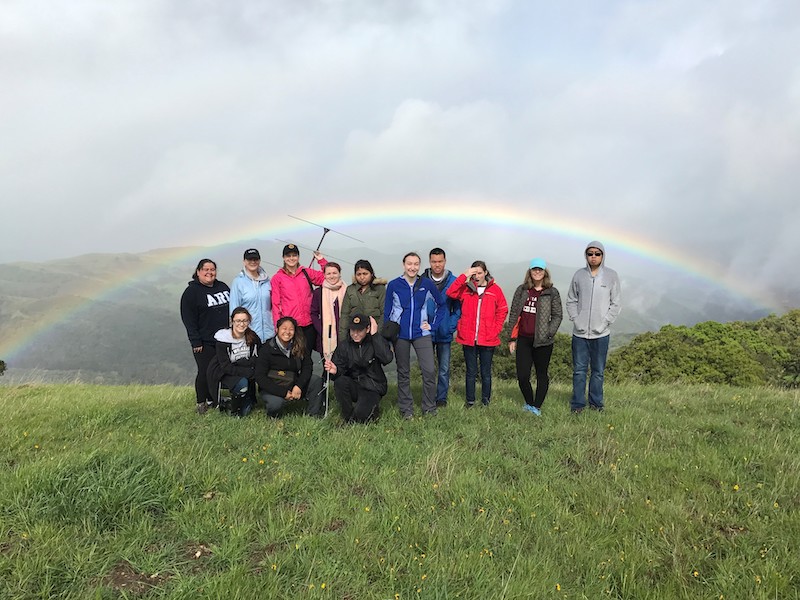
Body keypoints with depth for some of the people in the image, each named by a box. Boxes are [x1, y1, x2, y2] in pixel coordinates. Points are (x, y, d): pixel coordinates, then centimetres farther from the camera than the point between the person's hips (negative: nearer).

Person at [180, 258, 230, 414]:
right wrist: (195, 342, -14)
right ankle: (201, 403, 16)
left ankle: (213, 400, 23)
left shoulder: (223, 287, 11)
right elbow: (188, 319, -9)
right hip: (205, 343, -5)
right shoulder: (191, 291, -5)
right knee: (205, 372, -2)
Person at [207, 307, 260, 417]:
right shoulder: (223, 339, -18)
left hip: (245, 373, 4)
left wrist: (238, 362, -21)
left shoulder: (253, 337, -6)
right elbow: (225, 367, -22)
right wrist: (249, 372, -29)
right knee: (242, 383, -32)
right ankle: (234, 412, -5)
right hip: (224, 374, -4)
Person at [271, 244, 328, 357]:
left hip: (308, 324, 2)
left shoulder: (307, 273, 12)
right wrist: (278, 325, -4)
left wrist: (321, 260, 5)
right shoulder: (277, 278, 6)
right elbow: (275, 303, 3)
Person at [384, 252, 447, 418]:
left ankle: (429, 409, 8)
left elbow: (441, 305, 12)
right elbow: (387, 312, 4)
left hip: (421, 334, 0)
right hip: (400, 334, 0)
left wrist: (433, 324, 4)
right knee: (403, 373, 9)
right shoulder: (393, 285, -1)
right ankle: (406, 409, 21)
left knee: (429, 370, -8)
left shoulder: (427, 284, 0)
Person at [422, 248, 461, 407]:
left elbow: (458, 307, 0)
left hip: (444, 334, 0)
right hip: (426, 333, 1)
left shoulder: (453, 282, -2)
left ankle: (442, 398, 18)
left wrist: (451, 327, -8)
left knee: (444, 369, 5)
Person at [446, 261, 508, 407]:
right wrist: (464, 276, -16)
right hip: (468, 338, 0)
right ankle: (470, 401, 19)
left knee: (486, 372, 9)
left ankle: (486, 401, 21)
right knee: (471, 372, 9)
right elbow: (450, 293, -14)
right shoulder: (466, 288, 4)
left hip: (488, 339, 0)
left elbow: (503, 310, 7)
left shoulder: (495, 289, 3)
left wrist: (496, 329, -2)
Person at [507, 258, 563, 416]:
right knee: (522, 376, -1)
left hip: (542, 341, -2)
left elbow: (557, 315, 3)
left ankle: (537, 406, 18)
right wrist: (512, 338, 5)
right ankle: (529, 403, 22)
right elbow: (514, 314, 9)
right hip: (523, 339, 2)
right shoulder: (522, 290, 7)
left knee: (542, 375, 7)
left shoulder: (552, 293, 1)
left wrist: (549, 333, -10)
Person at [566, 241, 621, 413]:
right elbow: (571, 300, 8)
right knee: (579, 370, 5)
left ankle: (596, 402, 21)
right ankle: (578, 403, 14)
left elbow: (615, 303, 1)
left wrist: (605, 322, -8)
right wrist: (575, 319, -4)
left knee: (598, 370, 8)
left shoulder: (611, 275, 0)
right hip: (580, 332, 1)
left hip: (601, 334, -1)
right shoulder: (579, 274, 3)